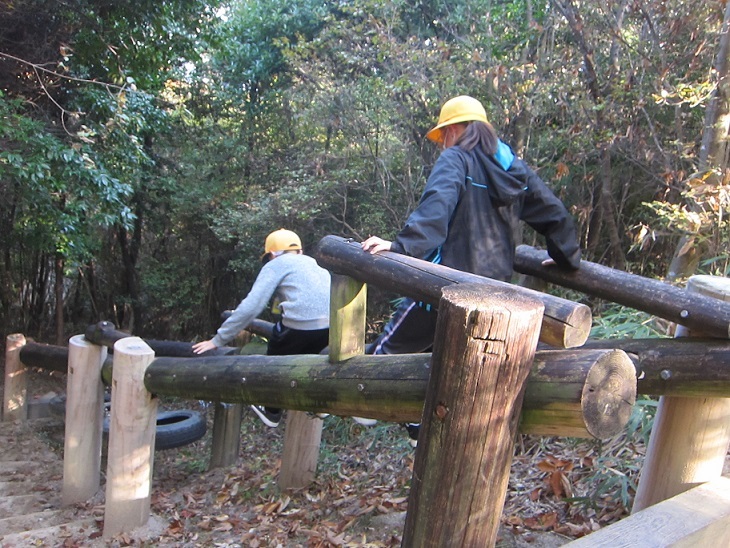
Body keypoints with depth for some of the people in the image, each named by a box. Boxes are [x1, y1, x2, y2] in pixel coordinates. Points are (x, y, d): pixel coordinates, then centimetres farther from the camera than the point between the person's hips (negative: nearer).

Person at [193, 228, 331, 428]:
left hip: (302, 326, -6)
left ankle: (272, 413, 36)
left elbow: (250, 307, 2)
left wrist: (218, 340, 8)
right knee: (304, 353, 34)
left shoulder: (275, 265, 12)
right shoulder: (311, 262, 30)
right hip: (333, 326, 6)